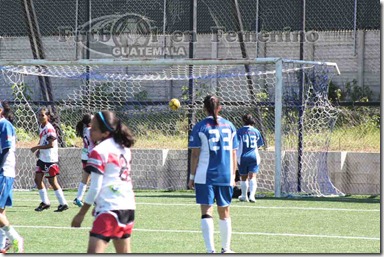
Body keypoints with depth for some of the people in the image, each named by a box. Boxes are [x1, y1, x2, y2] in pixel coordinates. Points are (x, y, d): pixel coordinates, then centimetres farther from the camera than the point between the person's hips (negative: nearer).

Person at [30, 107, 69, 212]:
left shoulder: (49, 128, -18)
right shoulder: (41, 127, 8)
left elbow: (51, 144, -24)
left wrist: (37, 147, -19)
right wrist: (38, 149, 6)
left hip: (50, 159, -9)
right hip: (42, 158, 9)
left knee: (52, 181, -3)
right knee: (38, 179, 8)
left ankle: (63, 203, 6)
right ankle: (45, 202, 19)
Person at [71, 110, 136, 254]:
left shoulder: (99, 151, -11)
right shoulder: (124, 149, 13)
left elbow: (95, 187, -11)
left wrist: (81, 213, -4)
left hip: (110, 209, -9)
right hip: (128, 208, 9)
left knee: (94, 251, -17)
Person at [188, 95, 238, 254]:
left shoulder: (200, 127, -3)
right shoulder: (229, 126, 8)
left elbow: (195, 154, -4)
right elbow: (233, 154, 10)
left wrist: (192, 177, 3)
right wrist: (233, 175, 18)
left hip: (205, 176, -3)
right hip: (225, 176, 3)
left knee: (206, 213, -6)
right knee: (224, 213, 15)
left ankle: (211, 250, -18)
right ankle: (226, 249, 25)